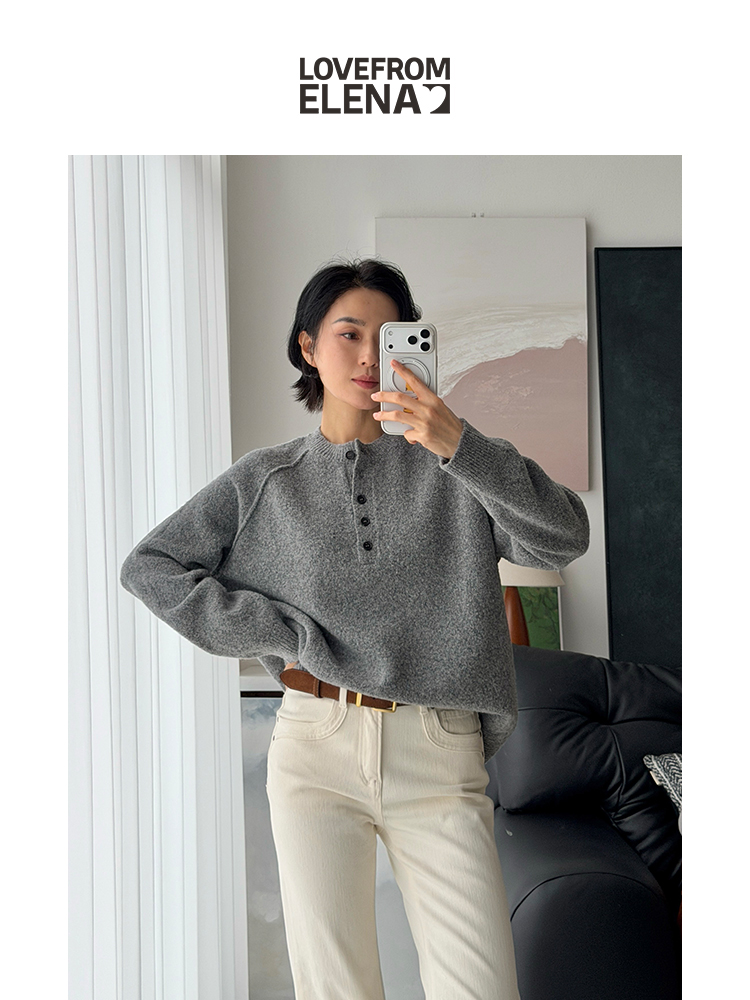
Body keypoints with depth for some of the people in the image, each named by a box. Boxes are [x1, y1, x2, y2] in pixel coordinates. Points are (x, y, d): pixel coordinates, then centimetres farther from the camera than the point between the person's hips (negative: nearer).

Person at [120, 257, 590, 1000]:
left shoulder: (448, 468, 5)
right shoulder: (267, 480, 7)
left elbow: (565, 538, -8)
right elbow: (148, 567, 5)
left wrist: (459, 445, -21)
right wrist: (285, 634, -2)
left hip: (438, 752, 0)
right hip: (317, 745, 0)